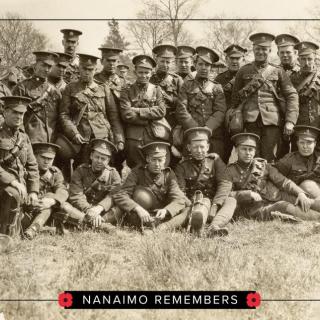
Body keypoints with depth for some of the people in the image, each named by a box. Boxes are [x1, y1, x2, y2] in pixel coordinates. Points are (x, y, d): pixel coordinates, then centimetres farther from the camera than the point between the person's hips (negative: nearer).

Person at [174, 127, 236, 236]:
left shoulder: (215, 160, 14)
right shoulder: (182, 166, 11)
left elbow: (225, 184, -2)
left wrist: (215, 205, -19)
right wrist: (188, 207, -24)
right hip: (193, 204, -2)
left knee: (231, 201, -27)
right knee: (204, 202, -35)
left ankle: (213, 227, -56)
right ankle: (197, 226, -71)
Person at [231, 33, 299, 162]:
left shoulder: (278, 72, 9)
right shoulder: (244, 71, 12)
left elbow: (292, 96, 4)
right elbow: (235, 97, 16)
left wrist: (290, 121, -6)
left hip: (272, 121, 0)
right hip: (251, 121, 1)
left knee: (269, 158, -2)